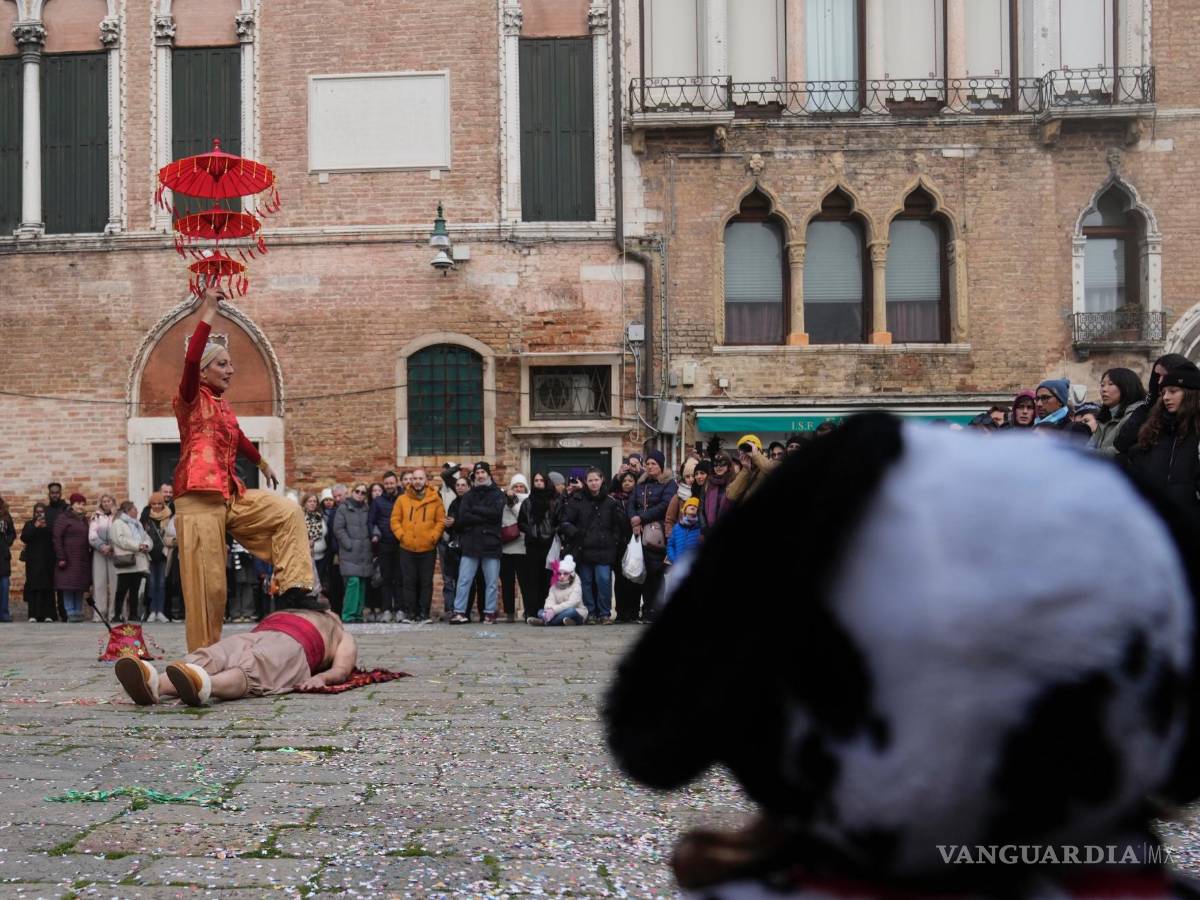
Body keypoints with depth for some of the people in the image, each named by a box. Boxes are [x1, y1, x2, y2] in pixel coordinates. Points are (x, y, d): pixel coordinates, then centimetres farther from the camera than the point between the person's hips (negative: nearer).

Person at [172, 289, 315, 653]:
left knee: (288, 512, -1)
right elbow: (190, 360, -24)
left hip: (232, 496, 8)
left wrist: (262, 464, 52)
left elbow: (239, 439, 37)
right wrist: (208, 315, -21)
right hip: (199, 499, -8)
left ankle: (293, 590, -3)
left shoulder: (223, 407, 17)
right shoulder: (191, 399, -3)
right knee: (206, 583, -5)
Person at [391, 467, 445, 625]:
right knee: (409, 582, 4)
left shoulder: (435, 500, 2)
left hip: (428, 549, -1)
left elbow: (441, 521, 2)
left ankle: (424, 613, 7)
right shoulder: (402, 499, 4)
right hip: (407, 549, 1)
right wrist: (402, 536, -7)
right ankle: (410, 613, 10)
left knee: (426, 582, 2)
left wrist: (433, 537, -9)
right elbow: (395, 520, 5)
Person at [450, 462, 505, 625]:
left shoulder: (497, 494, 8)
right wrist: (485, 518, -11)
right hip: (470, 544, 1)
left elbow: (496, 513, -11)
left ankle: (489, 612, 10)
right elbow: (462, 517, -4)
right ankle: (459, 612, 2)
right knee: (464, 580, -1)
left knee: (492, 582, 3)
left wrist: (475, 509, -5)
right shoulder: (468, 495, 12)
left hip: (491, 544, -1)